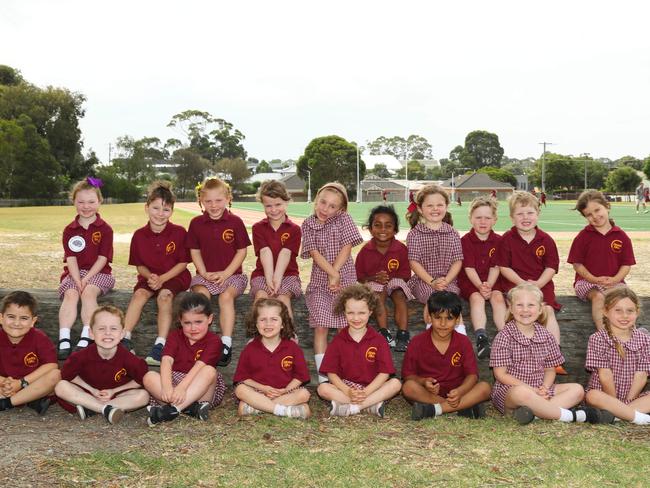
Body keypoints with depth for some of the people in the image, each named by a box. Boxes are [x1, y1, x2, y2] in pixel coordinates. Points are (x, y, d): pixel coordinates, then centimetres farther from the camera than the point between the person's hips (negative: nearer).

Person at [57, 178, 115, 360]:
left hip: (98, 272, -2)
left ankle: (85, 340, -39)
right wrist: (78, 280, -17)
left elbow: (102, 258, -7)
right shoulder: (69, 230, 9)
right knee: (70, 294, -27)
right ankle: (64, 342, -39)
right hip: (74, 273, 2)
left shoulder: (105, 229, 1)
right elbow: (71, 258, -1)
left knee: (89, 293, -32)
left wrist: (86, 279, -17)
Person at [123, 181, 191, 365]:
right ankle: (125, 338, -28)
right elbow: (139, 266, 7)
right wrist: (150, 277, -14)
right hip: (149, 277, 3)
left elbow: (183, 263, -6)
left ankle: (160, 344, -34)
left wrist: (162, 279, -15)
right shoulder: (139, 235, -1)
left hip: (174, 277, -3)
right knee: (139, 293, -26)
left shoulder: (179, 232, -9)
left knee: (164, 295, -31)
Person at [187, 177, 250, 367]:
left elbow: (242, 251, -1)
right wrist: (204, 273, -8)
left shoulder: (235, 222, -3)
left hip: (231, 274, -2)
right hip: (205, 274, 2)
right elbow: (195, 252, 7)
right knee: (201, 293, -29)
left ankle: (226, 344, -31)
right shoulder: (196, 223, 4)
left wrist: (226, 273, -11)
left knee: (226, 296, -30)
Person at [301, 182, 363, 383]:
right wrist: (332, 273, -18)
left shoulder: (344, 220, 0)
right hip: (319, 281, 0)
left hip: (345, 279, 0)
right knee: (320, 327, -4)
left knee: (345, 327, 1)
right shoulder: (308, 224, 2)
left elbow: (347, 247, -7)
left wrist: (335, 274, -13)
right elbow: (315, 253, -7)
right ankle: (322, 374, -3)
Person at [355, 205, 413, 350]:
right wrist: (375, 278, -21)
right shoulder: (366, 250, -8)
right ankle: (384, 332, -31)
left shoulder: (401, 249, -8)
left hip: (395, 281, 1)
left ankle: (403, 335, -31)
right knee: (379, 294, -33)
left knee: (400, 295, -30)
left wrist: (390, 278, -21)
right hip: (373, 283, 0)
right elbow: (358, 275, -3)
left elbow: (405, 274, -2)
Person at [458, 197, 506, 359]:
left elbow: (495, 267, -4)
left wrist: (489, 286, -21)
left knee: (498, 297, -25)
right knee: (477, 298, -29)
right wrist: (480, 286, -25)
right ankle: (481, 337, -45)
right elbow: (469, 268, -11)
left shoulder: (498, 240, 3)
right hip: (470, 281, -2)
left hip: (492, 281, 3)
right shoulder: (465, 240, -4)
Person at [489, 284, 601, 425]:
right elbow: (501, 374, -11)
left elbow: (550, 369, 12)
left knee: (577, 389, -6)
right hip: (509, 390, -6)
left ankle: (534, 410, -26)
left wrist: (545, 388, -10)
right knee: (521, 393, -38)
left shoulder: (546, 336, 7)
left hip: (540, 389, 6)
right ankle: (570, 416, -23)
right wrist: (532, 390, -17)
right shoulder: (504, 337, -8)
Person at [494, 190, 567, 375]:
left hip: (541, 284, 2)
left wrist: (537, 284, -15)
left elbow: (551, 267, 2)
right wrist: (523, 283, -14)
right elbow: (504, 267, -3)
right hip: (515, 283, -1)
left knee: (548, 310, -18)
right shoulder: (507, 239, 0)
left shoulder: (546, 239, 5)